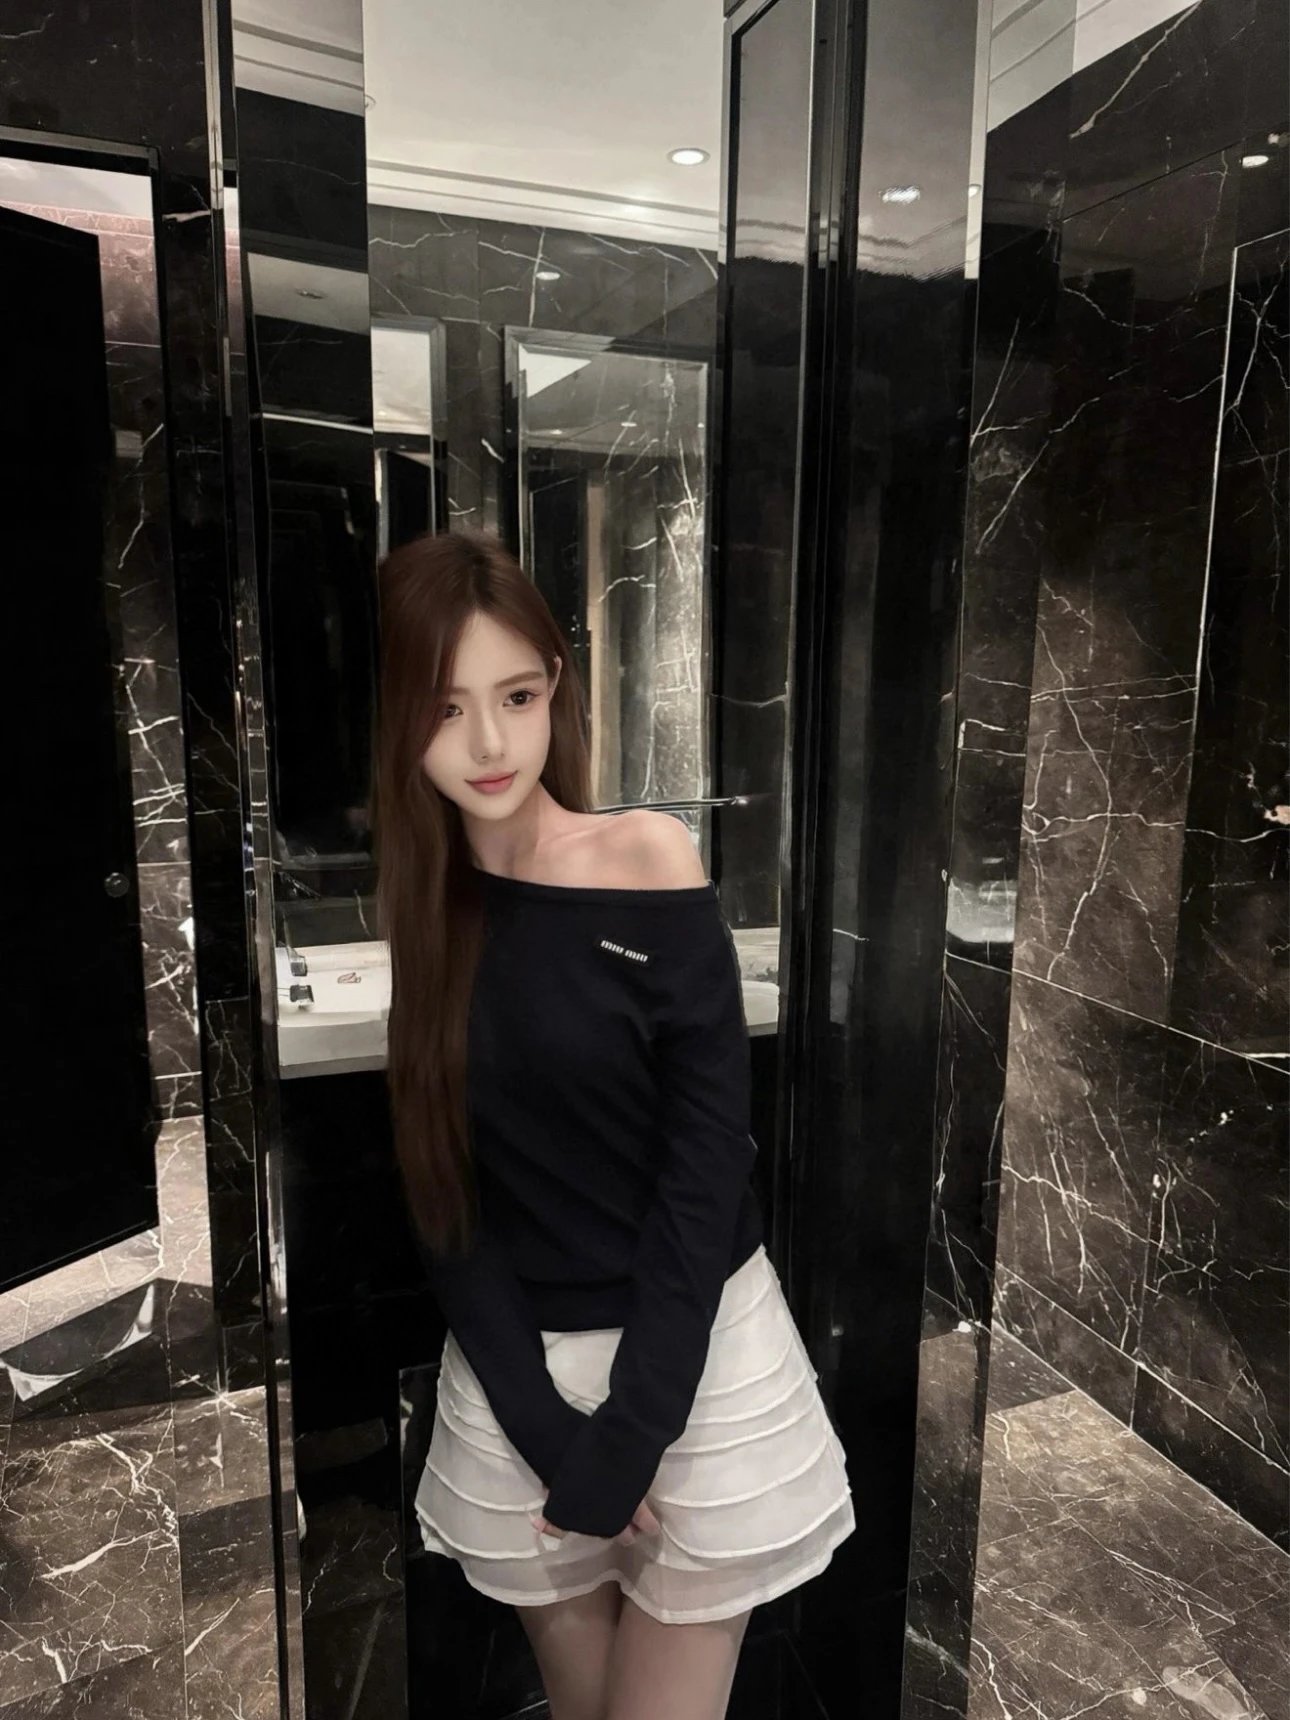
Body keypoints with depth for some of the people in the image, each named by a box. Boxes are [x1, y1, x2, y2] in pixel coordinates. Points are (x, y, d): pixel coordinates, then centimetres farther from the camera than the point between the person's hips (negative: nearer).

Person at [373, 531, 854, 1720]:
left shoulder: (650, 862, -14)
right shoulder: (402, 908, -5)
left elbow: (707, 1164, -13)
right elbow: (438, 1192, -4)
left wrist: (624, 1439, -13)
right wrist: (547, 1429, -10)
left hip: (693, 1347, -2)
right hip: (511, 1365, 3)